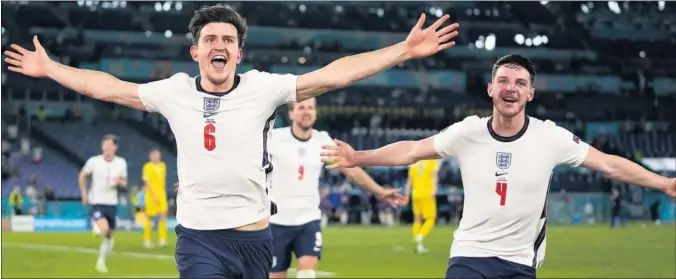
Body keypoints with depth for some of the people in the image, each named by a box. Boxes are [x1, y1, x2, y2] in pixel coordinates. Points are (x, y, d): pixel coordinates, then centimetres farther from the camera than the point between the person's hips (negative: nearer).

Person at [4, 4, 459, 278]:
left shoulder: (263, 88, -4)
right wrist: (49, 69, 17)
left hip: (254, 234, 0)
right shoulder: (174, 91, 2)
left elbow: (333, 75, -9)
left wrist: (404, 51, -15)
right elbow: (109, 88, 14)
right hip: (198, 236, 0)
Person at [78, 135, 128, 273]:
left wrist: (119, 181, -15)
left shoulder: (121, 163, -3)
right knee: (104, 229, -29)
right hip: (97, 202, -4)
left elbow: (124, 183, 9)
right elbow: (82, 176, 6)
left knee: (109, 235, 13)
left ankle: (101, 261, 32)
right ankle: (96, 226, 6)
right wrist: (84, 194, 0)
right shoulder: (94, 161, -11)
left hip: (112, 203, 4)